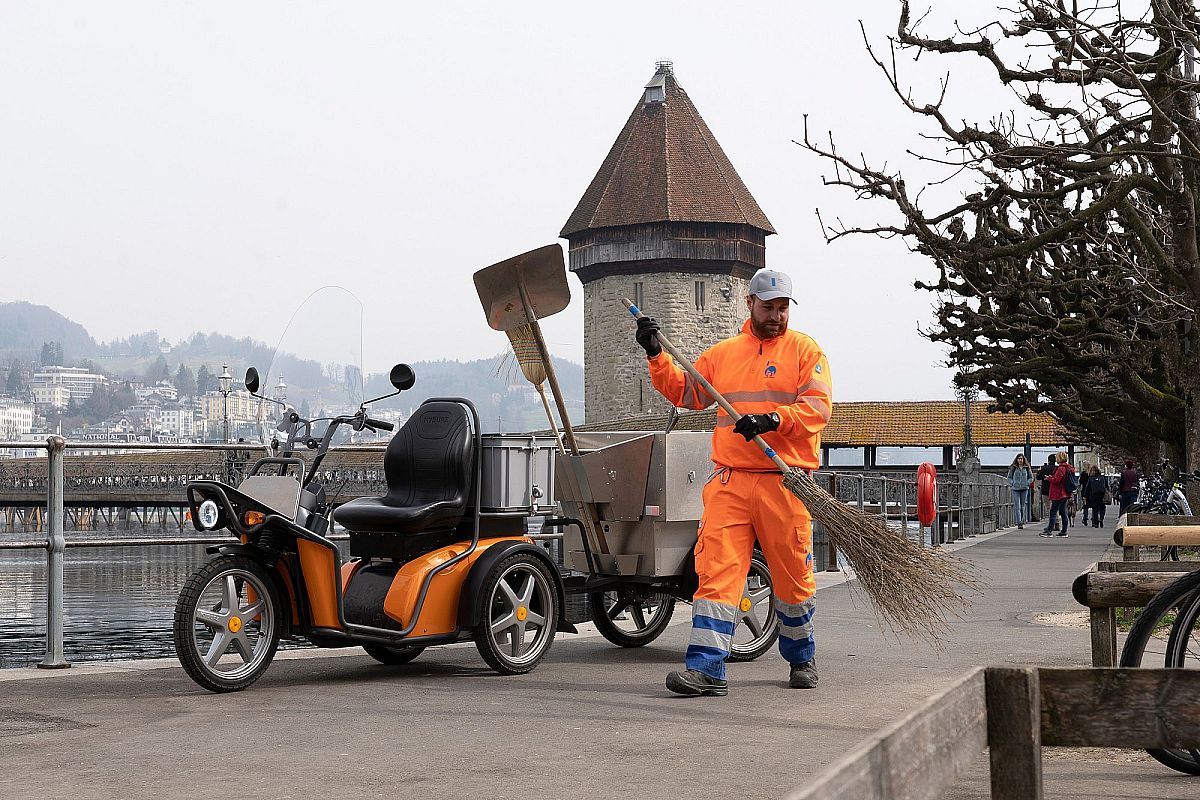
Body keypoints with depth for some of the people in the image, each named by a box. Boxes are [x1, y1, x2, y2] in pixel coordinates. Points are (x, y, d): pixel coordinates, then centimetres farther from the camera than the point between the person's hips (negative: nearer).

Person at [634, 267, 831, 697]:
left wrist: (772, 419, -21)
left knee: (793, 577, 8)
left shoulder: (805, 350, 5)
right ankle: (706, 669, -12)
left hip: (785, 483, -2)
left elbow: (818, 407, -7)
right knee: (716, 569, -9)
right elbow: (684, 391, 23)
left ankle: (801, 658, 30)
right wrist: (656, 356, 10)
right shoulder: (723, 353, 16)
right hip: (730, 480, 2)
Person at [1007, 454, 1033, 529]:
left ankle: (1022, 522, 18)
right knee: (1017, 506, -9)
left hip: (1024, 489, 1)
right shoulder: (1013, 468, 3)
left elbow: (1031, 477, 12)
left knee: (1023, 506, 7)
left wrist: (1027, 484, -2)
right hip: (1015, 489, -1)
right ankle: (1019, 523, -12)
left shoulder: (1027, 468, 6)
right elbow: (1009, 477, 9)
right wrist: (1012, 484, -5)